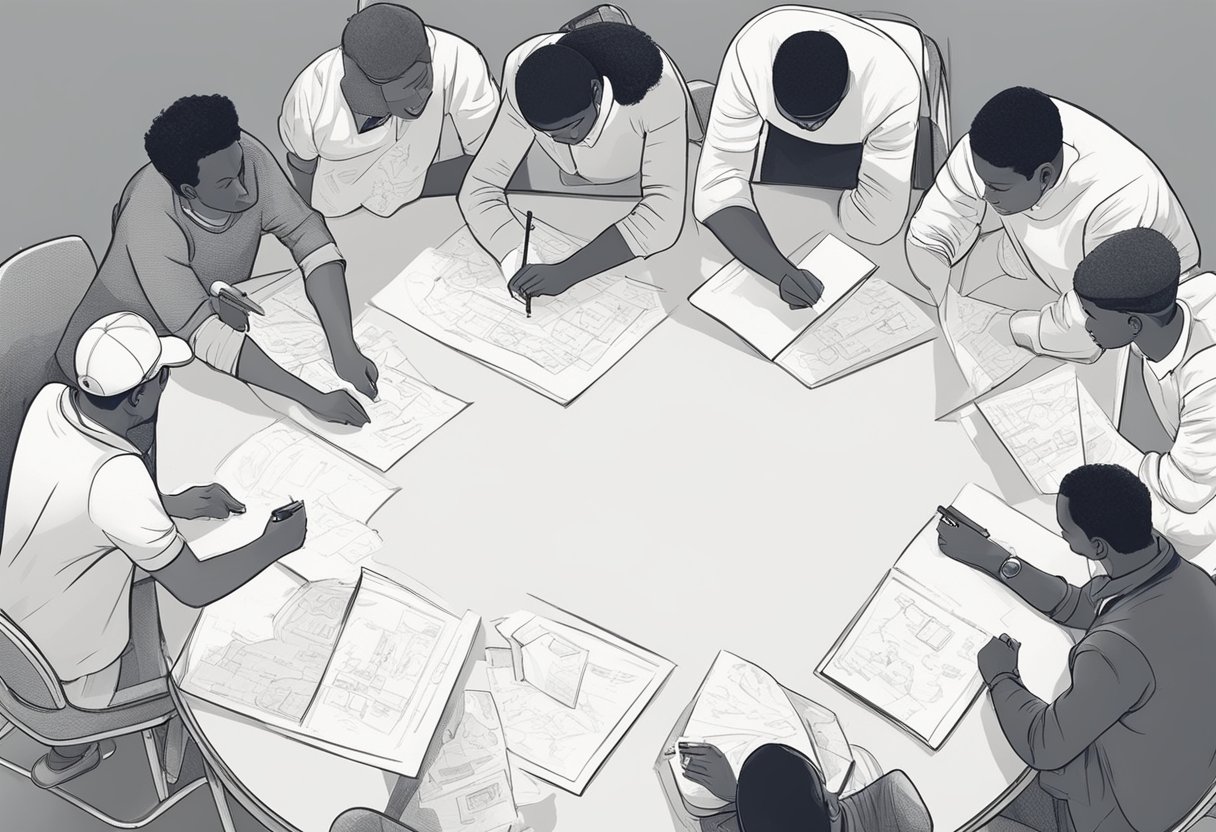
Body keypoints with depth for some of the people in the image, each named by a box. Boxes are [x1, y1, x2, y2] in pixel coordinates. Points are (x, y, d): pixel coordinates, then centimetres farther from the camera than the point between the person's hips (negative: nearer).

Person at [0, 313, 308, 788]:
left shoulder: (50, 401, -15)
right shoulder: (116, 476, -39)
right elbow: (195, 589, -28)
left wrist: (172, 505, 0)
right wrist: (278, 542, -14)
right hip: (72, 674, -7)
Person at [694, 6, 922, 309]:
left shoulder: (896, 86, -42)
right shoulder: (749, 56, -40)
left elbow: (876, 223, -36)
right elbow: (719, 184, -39)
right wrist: (781, 271, -52)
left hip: (861, 147, 0)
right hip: (783, 143, 1)